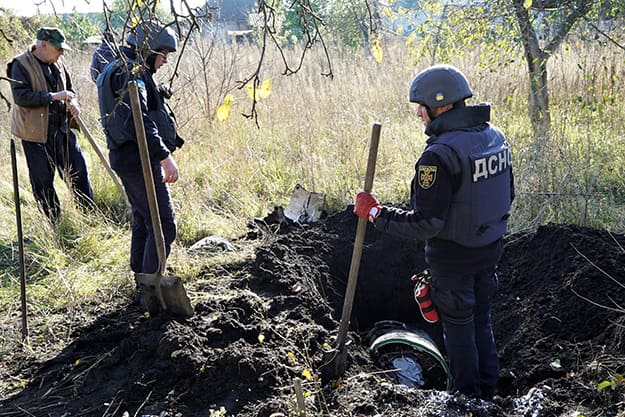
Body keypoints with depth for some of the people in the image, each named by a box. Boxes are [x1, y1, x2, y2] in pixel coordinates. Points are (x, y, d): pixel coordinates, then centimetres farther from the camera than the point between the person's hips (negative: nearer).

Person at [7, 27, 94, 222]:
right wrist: (53, 96, -24)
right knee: (43, 180, 3)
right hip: (35, 132, -6)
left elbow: (69, 89, 23)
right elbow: (20, 97, -20)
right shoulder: (21, 65, -10)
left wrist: (73, 103, 0)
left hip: (62, 129, 6)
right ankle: (55, 220, 14)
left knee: (78, 168, 9)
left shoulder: (57, 65, 10)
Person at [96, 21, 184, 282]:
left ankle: (140, 278, 29)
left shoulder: (117, 70, 19)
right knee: (163, 226, -7)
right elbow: (139, 121, -28)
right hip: (140, 160, -11)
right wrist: (165, 157, -31)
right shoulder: (130, 74, -15)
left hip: (126, 158, 11)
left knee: (143, 220, 19)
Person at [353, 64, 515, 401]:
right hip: (490, 250, 8)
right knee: (482, 320, 23)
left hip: (454, 257, -8)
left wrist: (374, 213, -20)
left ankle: (468, 397, 30)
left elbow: (426, 223, -28)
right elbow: (507, 196, 10)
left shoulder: (440, 154, -27)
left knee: (458, 326, 12)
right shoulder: (495, 137, -1)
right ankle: (487, 392, 38)